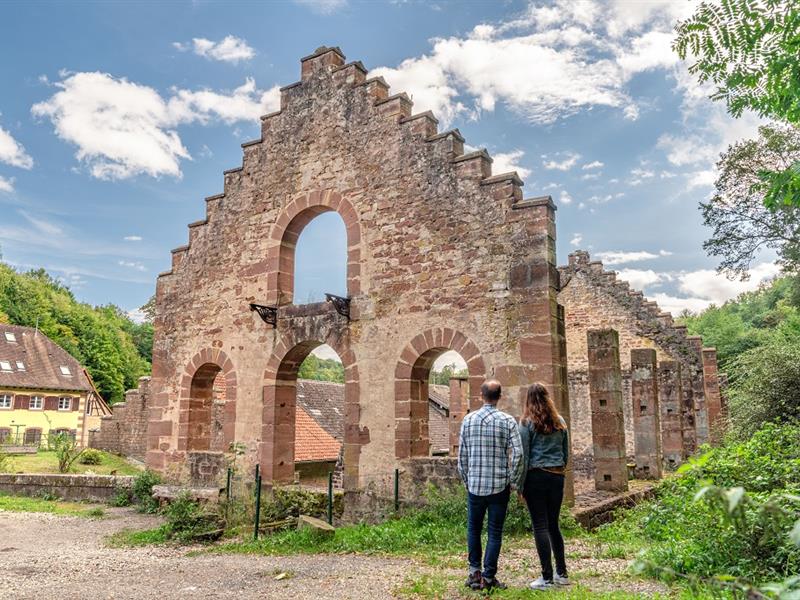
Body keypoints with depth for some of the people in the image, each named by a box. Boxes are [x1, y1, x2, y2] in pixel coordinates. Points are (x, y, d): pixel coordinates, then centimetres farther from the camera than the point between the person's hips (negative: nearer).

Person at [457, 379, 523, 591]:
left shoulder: (468, 419, 0)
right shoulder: (507, 421, -5)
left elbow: (462, 455, 2)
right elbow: (517, 453, -12)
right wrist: (511, 480, -1)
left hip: (475, 485, 1)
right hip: (499, 486, -1)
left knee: (473, 529, 17)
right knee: (495, 532, 8)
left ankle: (474, 572, 17)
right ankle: (488, 577, 10)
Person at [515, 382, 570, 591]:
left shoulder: (527, 422, -6)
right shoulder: (560, 421, 8)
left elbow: (523, 456, -8)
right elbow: (566, 452, 13)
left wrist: (520, 485, -3)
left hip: (536, 476, -5)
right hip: (557, 476, 5)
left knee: (540, 526, 1)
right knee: (553, 525, 16)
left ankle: (547, 578, 3)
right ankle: (562, 573, 22)